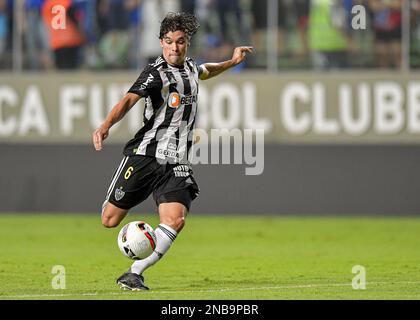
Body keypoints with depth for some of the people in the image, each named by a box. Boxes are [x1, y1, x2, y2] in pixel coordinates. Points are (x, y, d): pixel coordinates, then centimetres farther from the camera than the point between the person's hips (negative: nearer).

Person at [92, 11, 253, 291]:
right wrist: (105, 127, -43)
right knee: (110, 220, 1)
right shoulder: (156, 73, -10)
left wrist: (232, 62, 36)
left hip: (176, 163, 4)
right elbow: (128, 101, -27)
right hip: (145, 155, -4)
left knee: (175, 220, -19)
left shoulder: (191, 68, 13)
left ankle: (134, 274, -14)